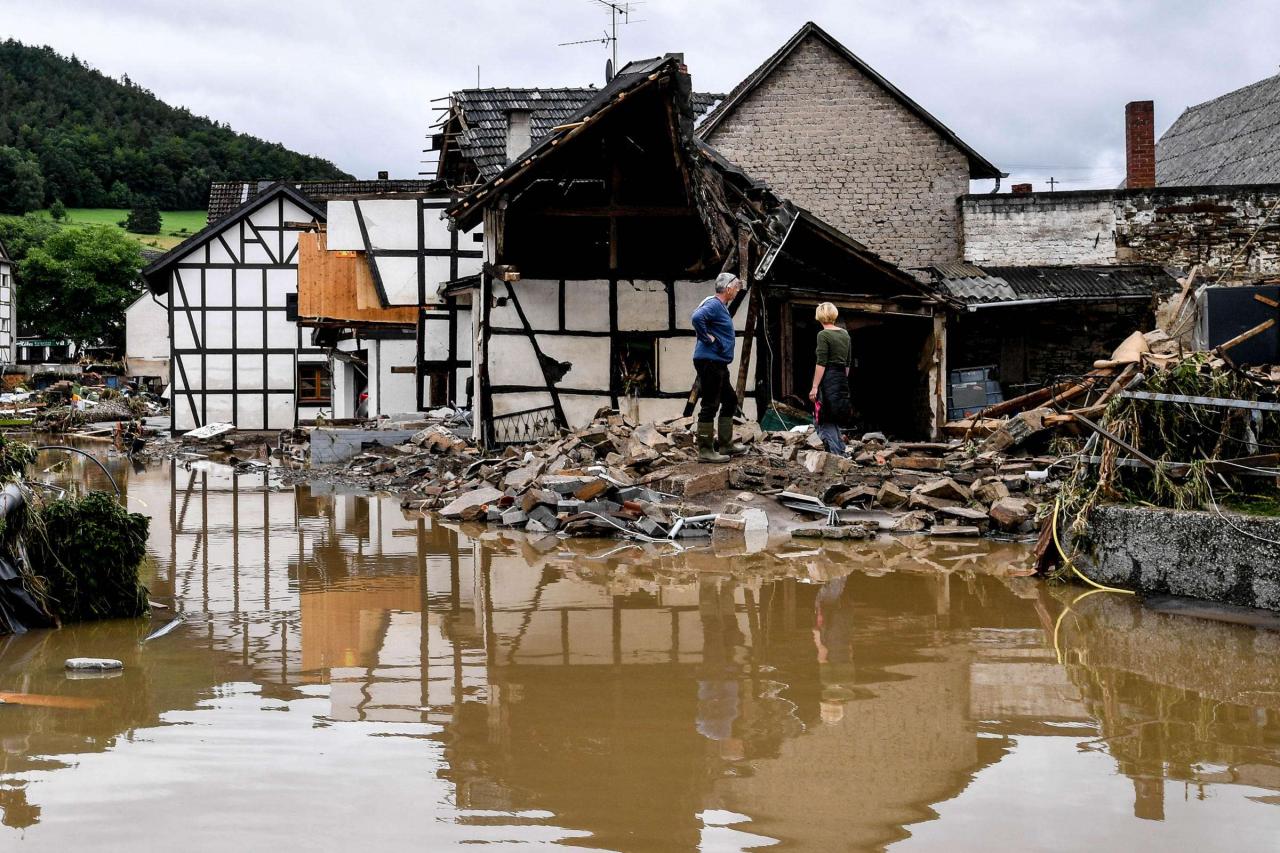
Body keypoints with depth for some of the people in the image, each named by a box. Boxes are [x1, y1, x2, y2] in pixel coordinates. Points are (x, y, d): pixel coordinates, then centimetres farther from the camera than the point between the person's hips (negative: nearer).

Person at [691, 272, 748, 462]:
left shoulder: (721, 306, 17)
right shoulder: (713, 304, -15)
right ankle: (705, 451, -6)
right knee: (710, 405, -8)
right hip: (709, 362, -11)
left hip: (718, 364, 11)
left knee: (730, 400, 18)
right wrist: (707, 338, -23)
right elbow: (697, 317, -34)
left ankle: (725, 444, 23)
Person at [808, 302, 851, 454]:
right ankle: (841, 451, 15)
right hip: (842, 379, 7)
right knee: (834, 419, 17)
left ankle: (835, 454, -9)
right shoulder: (845, 334, 11)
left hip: (828, 380, -7)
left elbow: (821, 364, -15)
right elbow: (847, 363, 15)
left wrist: (814, 387, -14)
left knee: (825, 421, -3)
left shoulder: (823, 335, -11)